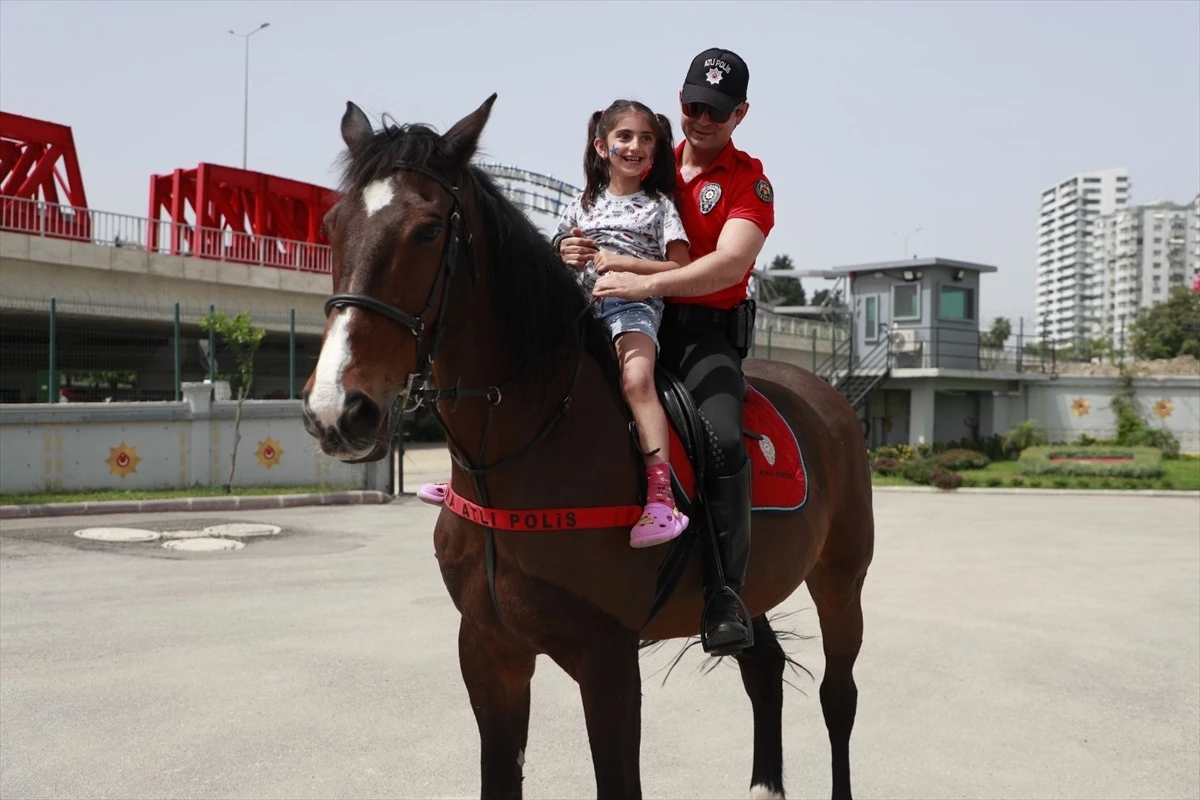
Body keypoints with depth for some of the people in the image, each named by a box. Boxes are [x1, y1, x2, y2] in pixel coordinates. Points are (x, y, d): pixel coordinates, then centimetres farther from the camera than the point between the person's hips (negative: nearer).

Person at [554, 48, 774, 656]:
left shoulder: (749, 181, 3)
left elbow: (730, 263, -15)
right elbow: (599, 225, 21)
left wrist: (645, 284, -28)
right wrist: (569, 246, -5)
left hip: (708, 335, -4)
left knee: (723, 441, -28)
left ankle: (724, 594, -20)